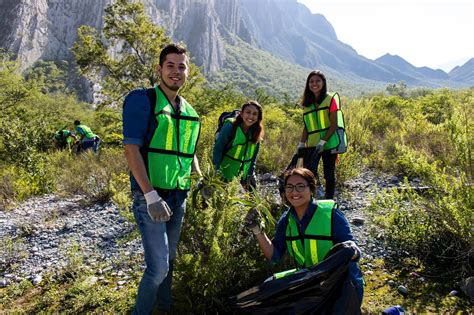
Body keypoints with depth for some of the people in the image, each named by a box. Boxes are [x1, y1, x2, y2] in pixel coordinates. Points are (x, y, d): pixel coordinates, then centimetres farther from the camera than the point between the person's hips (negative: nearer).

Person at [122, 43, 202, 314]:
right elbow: (132, 150, -16)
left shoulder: (189, 111, 13)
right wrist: (151, 196, -22)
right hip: (150, 195, -6)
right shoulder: (141, 99, -8)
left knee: (169, 259, 19)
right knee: (159, 266, -8)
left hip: (179, 196, 7)